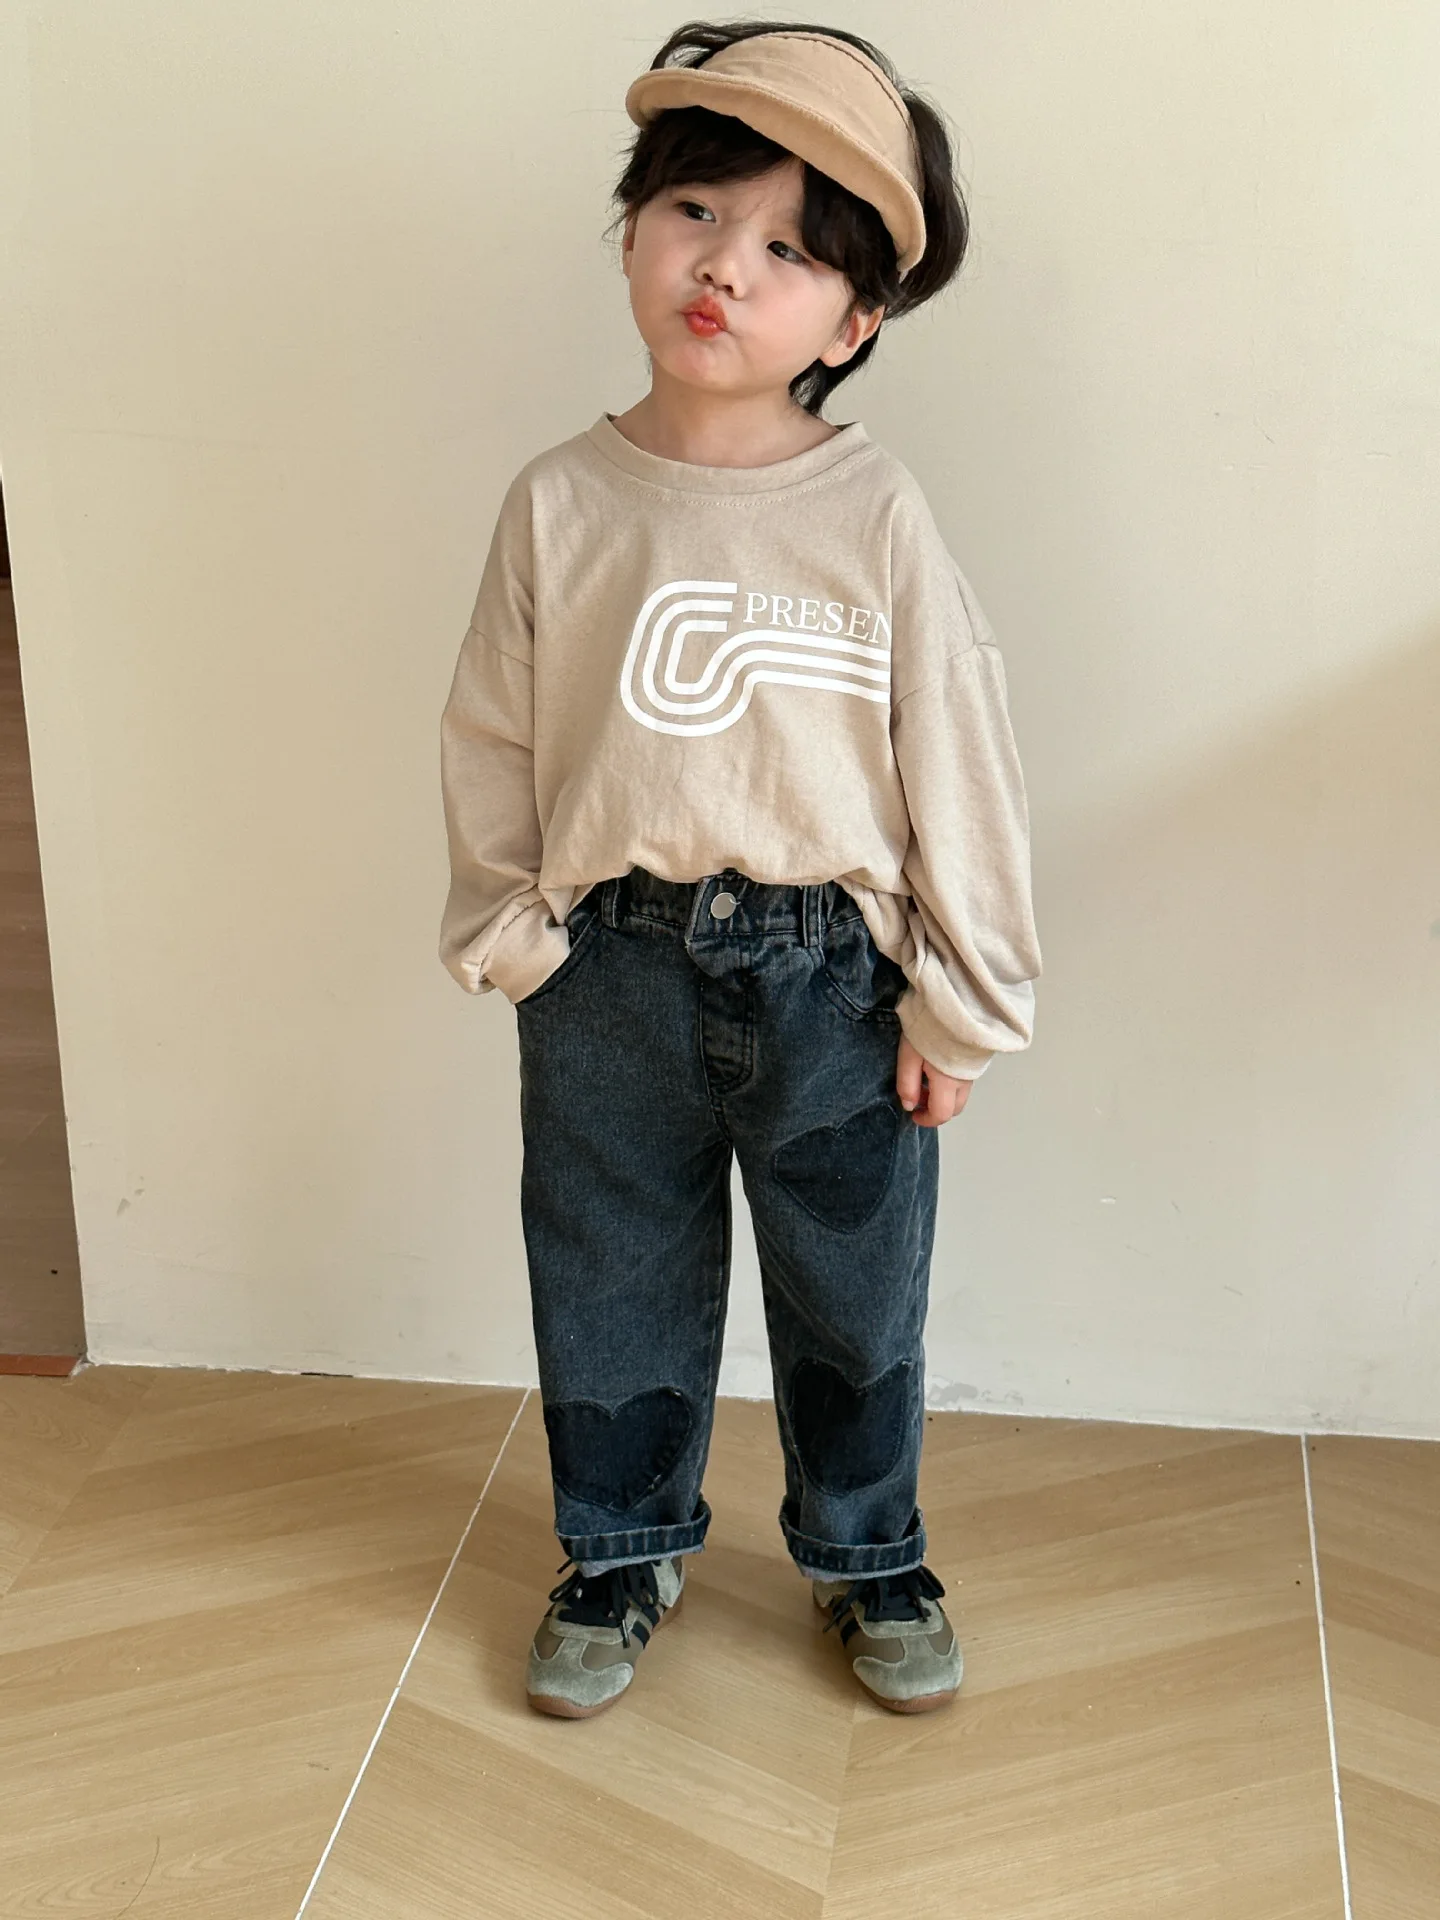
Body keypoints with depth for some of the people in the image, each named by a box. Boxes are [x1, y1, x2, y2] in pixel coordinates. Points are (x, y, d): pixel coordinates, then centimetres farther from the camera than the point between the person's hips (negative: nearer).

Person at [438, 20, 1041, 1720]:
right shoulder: (558, 505, -5)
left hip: (830, 972, -1)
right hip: (612, 967, 2)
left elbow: (956, 759, -6)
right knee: (612, 1277, 17)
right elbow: (493, 742, 2)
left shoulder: (877, 516, -10)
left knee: (854, 1288, 16)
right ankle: (624, 1549, 42)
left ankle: (864, 1551, 42)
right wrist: (507, 934, -1)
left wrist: (958, 998, -4)